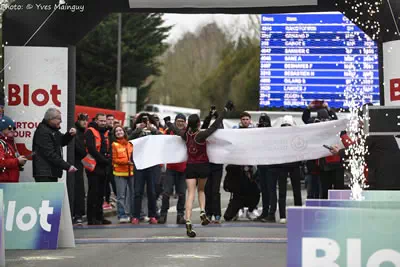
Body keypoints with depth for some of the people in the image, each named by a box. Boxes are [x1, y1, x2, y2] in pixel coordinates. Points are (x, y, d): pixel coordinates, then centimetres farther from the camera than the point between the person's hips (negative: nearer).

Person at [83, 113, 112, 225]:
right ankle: (91, 218, -4)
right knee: (93, 193, -6)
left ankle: (99, 217, 17)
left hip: (104, 167, 8)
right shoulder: (90, 132, -6)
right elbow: (91, 148, -15)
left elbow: (109, 148, 19)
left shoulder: (106, 133, 17)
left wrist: (108, 159, 0)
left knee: (101, 193, 11)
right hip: (94, 166, -7)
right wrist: (103, 159, -15)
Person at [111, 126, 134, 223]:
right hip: (120, 172, -3)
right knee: (121, 195, -3)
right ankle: (122, 215, 1)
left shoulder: (130, 143, 12)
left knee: (134, 193, 5)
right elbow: (114, 160, -3)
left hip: (132, 171, 3)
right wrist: (126, 161, -14)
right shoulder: (114, 145, 2)